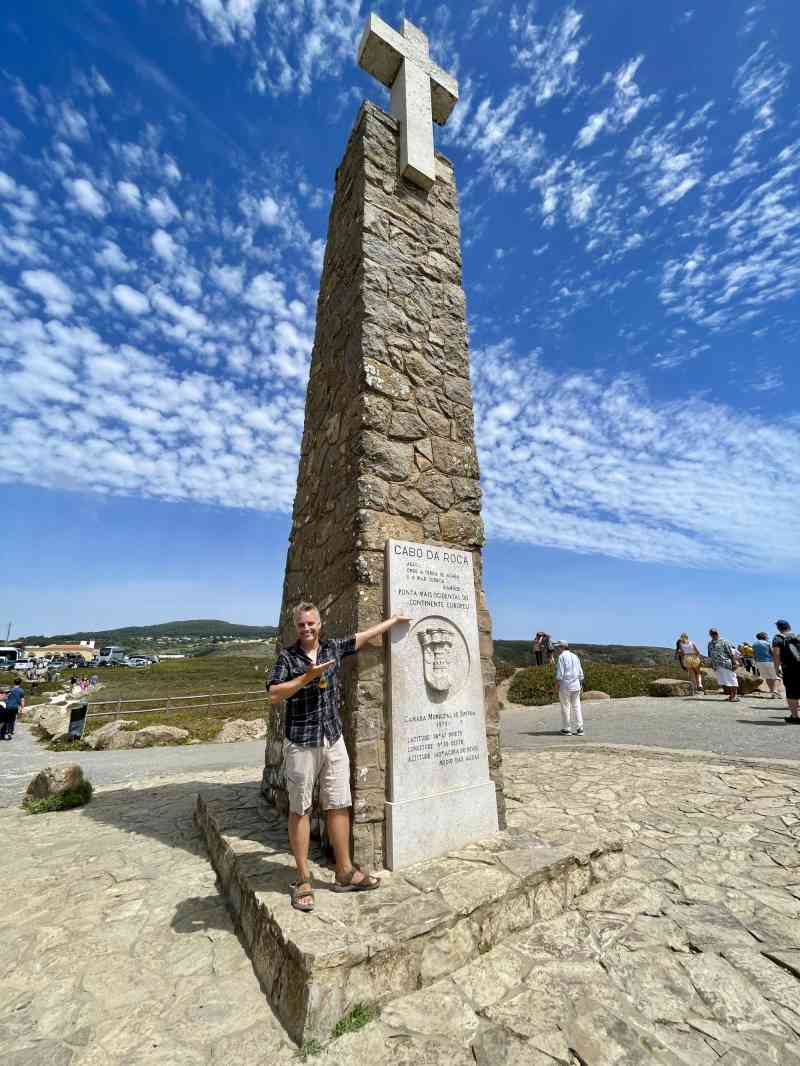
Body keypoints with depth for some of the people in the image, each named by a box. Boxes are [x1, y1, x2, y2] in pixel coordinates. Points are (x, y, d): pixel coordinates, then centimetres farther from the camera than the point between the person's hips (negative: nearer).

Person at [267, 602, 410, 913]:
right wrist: (307, 677, -20)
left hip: (334, 740, 4)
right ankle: (303, 879, 22)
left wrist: (394, 619, 23)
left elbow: (364, 636, 15)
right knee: (300, 810, 8)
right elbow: (274, 695, -13)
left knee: (338, 806, 10)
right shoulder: (287, 657, -5)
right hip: (301, 743, -3)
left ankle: (345, 873, 25)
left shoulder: (333, 649, 4)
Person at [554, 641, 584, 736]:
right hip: (576, 686, 6)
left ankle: (566, 729, 9)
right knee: (576, 707, 11)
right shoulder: (575, 656, 12)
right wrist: (580, 684, 19)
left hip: (565, 686, -6)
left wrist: (557, 684, -9)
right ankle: (579, 729, 10)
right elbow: (580, 673, 13)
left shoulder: (561, 656, -8)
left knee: (565, 707, 2)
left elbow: (560, 672, -14)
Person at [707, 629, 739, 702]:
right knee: (722, 682, 6)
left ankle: (735, 696, 7)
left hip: (726, 664, -6)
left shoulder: (724, 641, -4)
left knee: (731, 680, 0)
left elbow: (732, 653, -8)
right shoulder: (710, 644, 15)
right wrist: (712, 664, 18)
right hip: (717, 666, 6)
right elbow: (710, 656, 21)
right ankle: (730, 695, 16)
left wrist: (734, 663, -14)